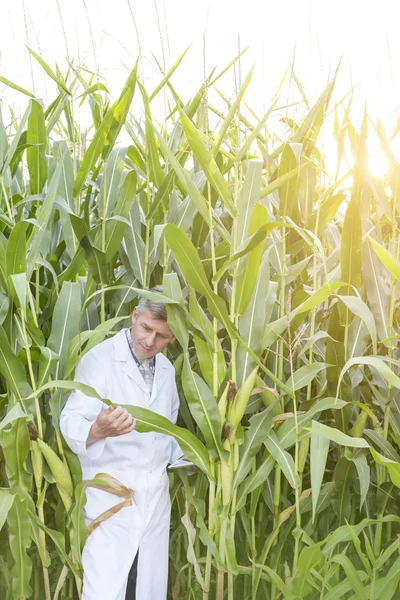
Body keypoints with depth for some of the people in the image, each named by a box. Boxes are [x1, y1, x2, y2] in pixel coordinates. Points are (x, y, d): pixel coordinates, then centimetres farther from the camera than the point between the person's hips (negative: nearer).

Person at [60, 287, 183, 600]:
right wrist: (97, 429, -40)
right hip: (112, 494, -6)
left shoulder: (167, 369, 11)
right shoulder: (99, 360, -10)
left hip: (156, 495, 6)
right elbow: (71, 422, -20)